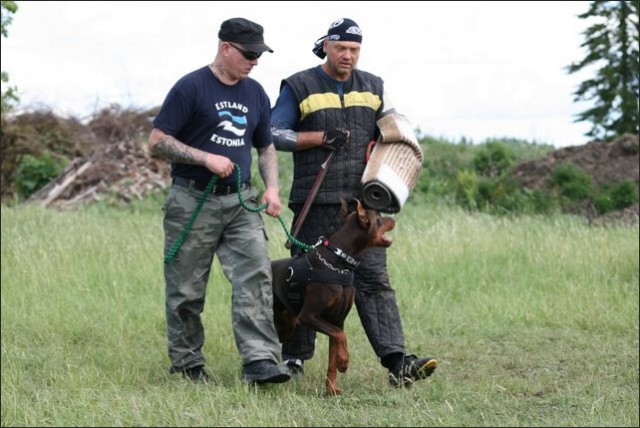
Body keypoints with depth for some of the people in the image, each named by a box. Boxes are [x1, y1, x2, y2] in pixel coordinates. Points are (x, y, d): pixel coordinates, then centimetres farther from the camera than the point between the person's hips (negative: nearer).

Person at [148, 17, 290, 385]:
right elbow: (157, 142, -8)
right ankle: (187, 364, 17)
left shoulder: (256, 93, 12)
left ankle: (261, 360, -18)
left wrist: (272, 188, 3)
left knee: (256, 277, -12)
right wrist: (205, 158, -18)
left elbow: (266, 147, 20)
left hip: (241, 202, 4)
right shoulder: (191, 88, -7)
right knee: (186, 290, 3)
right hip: (193, 202, -4)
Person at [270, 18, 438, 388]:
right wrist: (322, 138, -11)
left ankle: (397, 361, -15)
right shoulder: (299, 88, 2)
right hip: (316, 202, -3)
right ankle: (295, 357, 18)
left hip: (363, 203, 3)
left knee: (374, 280, -6)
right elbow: (274, 134, -2)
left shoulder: (373, 87, 14)